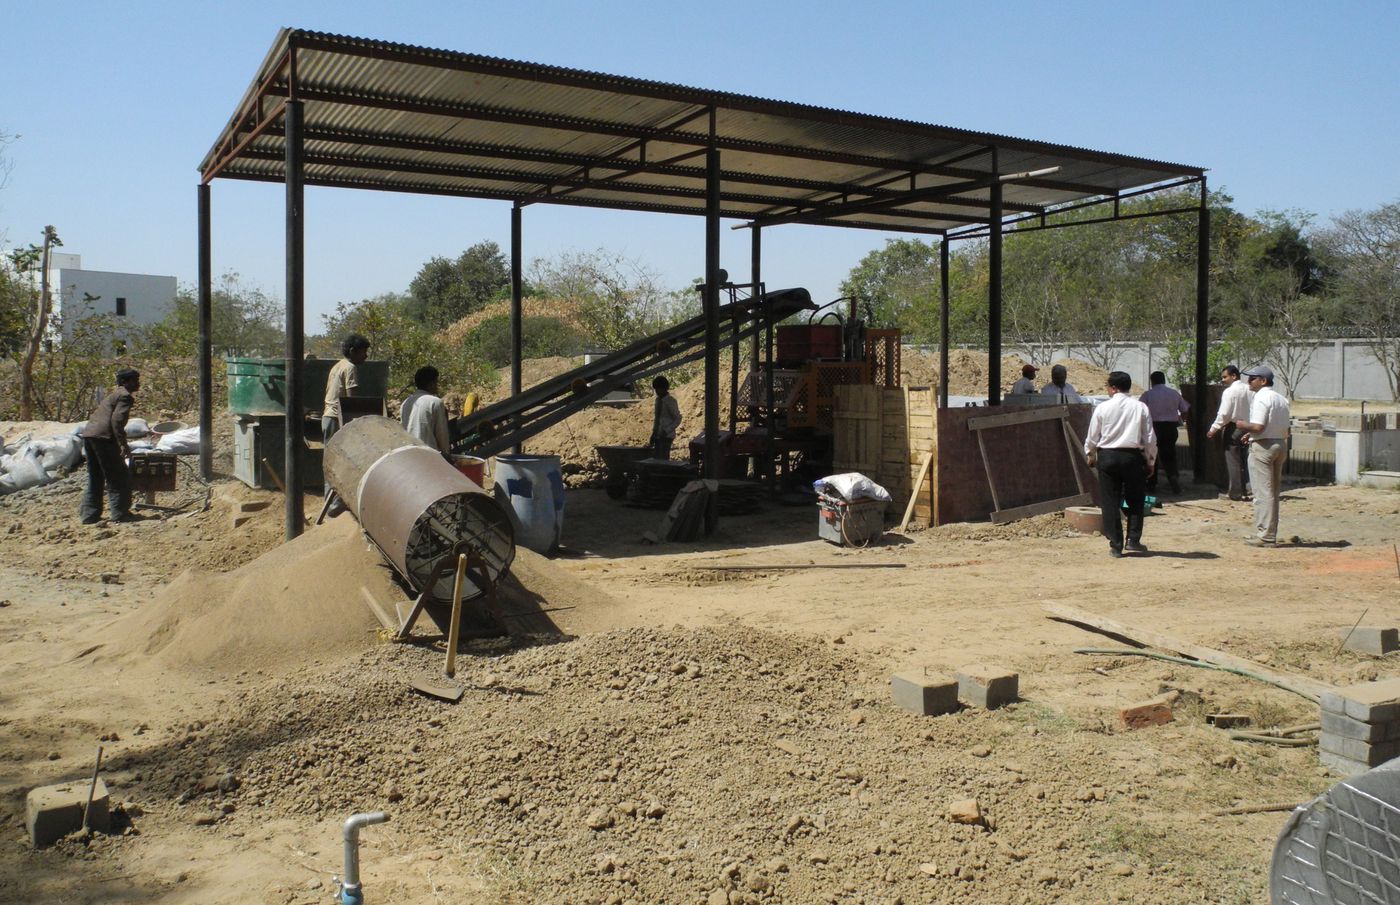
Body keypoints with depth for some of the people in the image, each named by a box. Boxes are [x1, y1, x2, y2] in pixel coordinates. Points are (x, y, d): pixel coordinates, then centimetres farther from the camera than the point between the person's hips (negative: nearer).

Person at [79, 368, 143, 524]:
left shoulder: (113, 394, 26)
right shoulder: (125, 395, -4)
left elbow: (93, 415, 29)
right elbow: (117, 419, -18)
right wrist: (123, 444, -19)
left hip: (88, 434, 10)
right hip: (103, 437, -10)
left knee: (95, 477, 16)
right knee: (119, 476, -2)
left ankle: (89, 514, 16)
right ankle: (120, 513, -1)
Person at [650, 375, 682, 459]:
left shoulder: (671, 401, -11)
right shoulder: (658, 399, 12)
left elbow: (677, 419, -12)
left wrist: (666, 431, -20)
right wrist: (653, 432, 13)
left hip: (666, 436, -7)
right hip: (657, 435, 7)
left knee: (663, 459, -10)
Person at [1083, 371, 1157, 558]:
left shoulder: (1102, 408, -4)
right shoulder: (1140, 407, -2)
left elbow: (1092, 437, 3)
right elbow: (1150, 438, 1)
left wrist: (1090, 455, 21)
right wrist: (1151, 461, 13)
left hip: (1107, 456, 0)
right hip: (1133, 456, 1)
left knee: (1110, 502, 6)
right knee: (1135, 500, 15)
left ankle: (1115, 545, 6)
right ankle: (1133, 540, 8)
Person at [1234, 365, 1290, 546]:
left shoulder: (1260, 398, -14)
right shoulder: (1282, 399, 14)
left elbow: (1258, 427, -22)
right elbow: (1285, 428, 16)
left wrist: (1242, 425, -2)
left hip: (1263, 447, -9)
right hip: (1281, 445, 9)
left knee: (1263, 492, -7)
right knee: (1273, 492, 13)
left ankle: (1264, 535, -6)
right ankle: (1270, 534, 17)